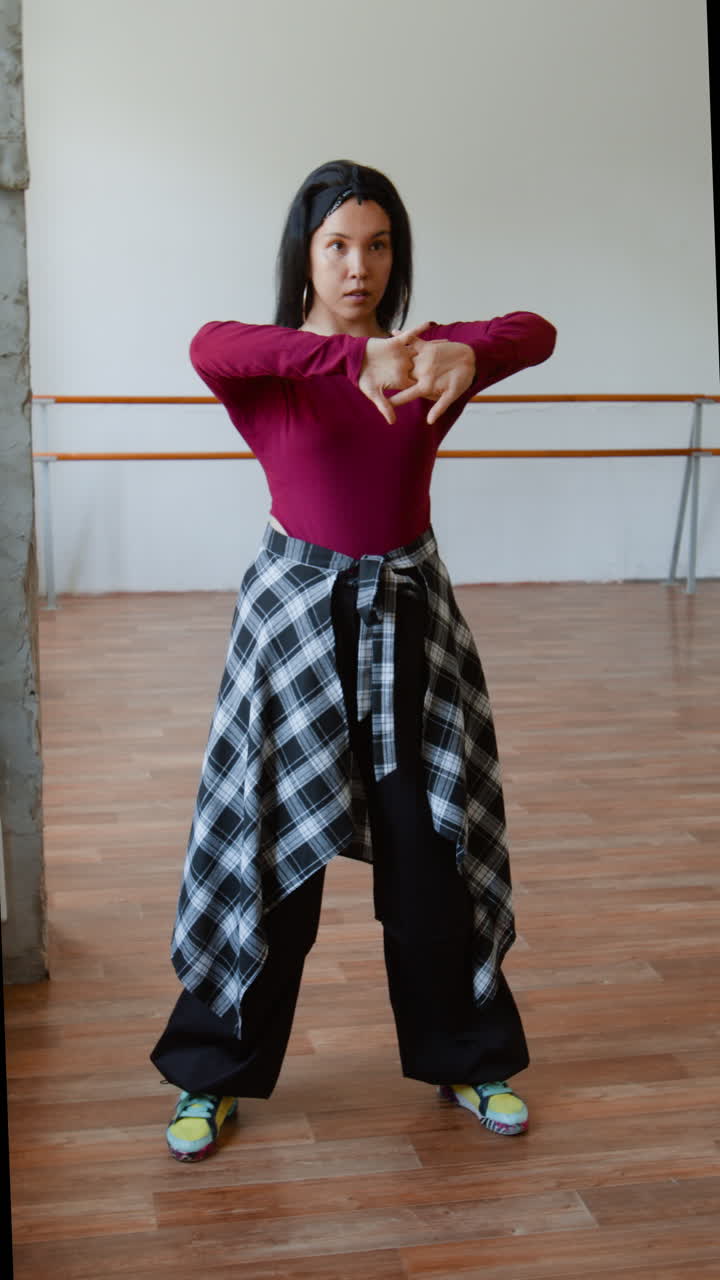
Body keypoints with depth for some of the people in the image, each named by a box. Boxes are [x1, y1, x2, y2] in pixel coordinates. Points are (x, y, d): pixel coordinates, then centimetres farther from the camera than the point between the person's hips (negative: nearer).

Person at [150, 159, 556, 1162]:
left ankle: (466, 1058, 29)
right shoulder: (267, 370, -7)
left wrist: (468, 351, -43)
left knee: (433, 848, 9)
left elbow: (535, 333, -19)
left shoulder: (430, 356, 0)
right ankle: (213, 1075, 22)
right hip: (297, 616, -2)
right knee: (272, 850, 4)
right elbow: (210, 347, -32)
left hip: (413, 619, 2)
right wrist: (354, 355, -48)